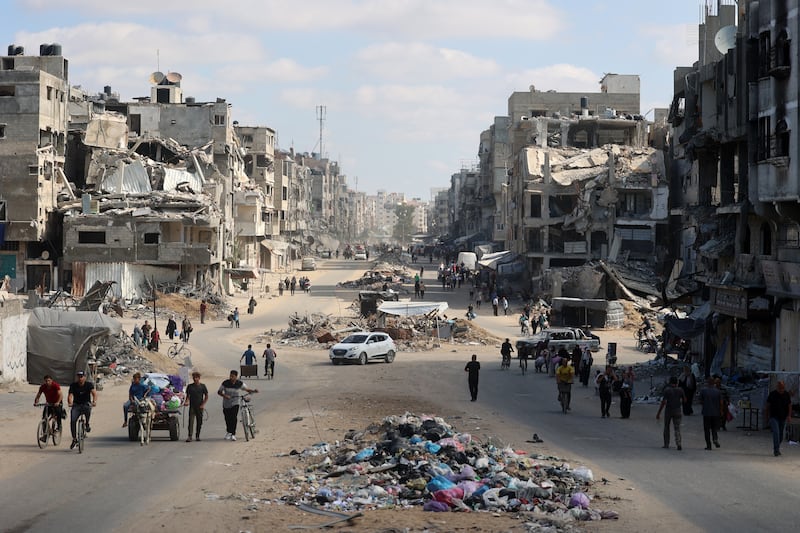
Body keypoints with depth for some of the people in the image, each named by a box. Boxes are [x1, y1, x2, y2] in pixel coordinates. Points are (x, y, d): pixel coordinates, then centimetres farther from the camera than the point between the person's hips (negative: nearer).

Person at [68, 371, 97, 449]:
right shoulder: (73, 385, -4)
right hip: (76, 405, 1)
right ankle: (74, 439, -4)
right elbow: (70, 395, -16)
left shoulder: (89, 384, -7)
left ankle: (87, 424, -12)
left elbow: (94, 393, -22)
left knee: (88, 408, -37)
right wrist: (70, 403, -38)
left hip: (86, 404, -1)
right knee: (72, 421, -18)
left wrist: (94, 401, -43)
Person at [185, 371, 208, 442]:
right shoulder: (190, 386, 5)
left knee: (199, 422, 5)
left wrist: (203, 404, -5)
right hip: (192, 406, 0)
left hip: (200, 407, 0)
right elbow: (188, 396, 9)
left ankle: (197, 436, 16)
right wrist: (187, 402, -10)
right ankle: (189, 436, -16)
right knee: (191, 421, -11)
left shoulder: (202, 386, 3)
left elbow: (206, 396, 6)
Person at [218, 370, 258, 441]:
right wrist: (224, 395, -22)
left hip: (235, 404, -1)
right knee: (227, 419, 10)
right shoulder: (225, 383, -10)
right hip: (226, 404, 1)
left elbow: (247, 389, 4)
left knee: (234, 418, -17)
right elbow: (219, 391, -3)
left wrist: (253, 390, -15)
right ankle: (229, 432, 35)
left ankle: (233, 434, -12)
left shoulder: (240, 383, -7)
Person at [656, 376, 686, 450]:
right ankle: (678, 444, -19)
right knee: (677, 428, 1)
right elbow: (684, 400, 10)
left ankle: (666, 444, 21)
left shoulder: (667, 390, -10)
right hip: (677, 411, 2)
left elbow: (663, 402, -15)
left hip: (668, 410, -2)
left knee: (666, 427, 17)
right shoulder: (680, 390, -2)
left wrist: (658, 413, -11)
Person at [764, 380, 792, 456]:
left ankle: (776, 448, 28)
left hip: (783, 418, 3)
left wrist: (789, 416, -8)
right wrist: (766, 415, 6)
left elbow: (789, 406, 3)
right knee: (776, 432, -17)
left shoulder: (787, 394, 0)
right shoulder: (772, 394, -6)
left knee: (781, 435, 9)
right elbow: (767, 405, 3)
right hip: (774, 417, -3)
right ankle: (776, 450, -18)